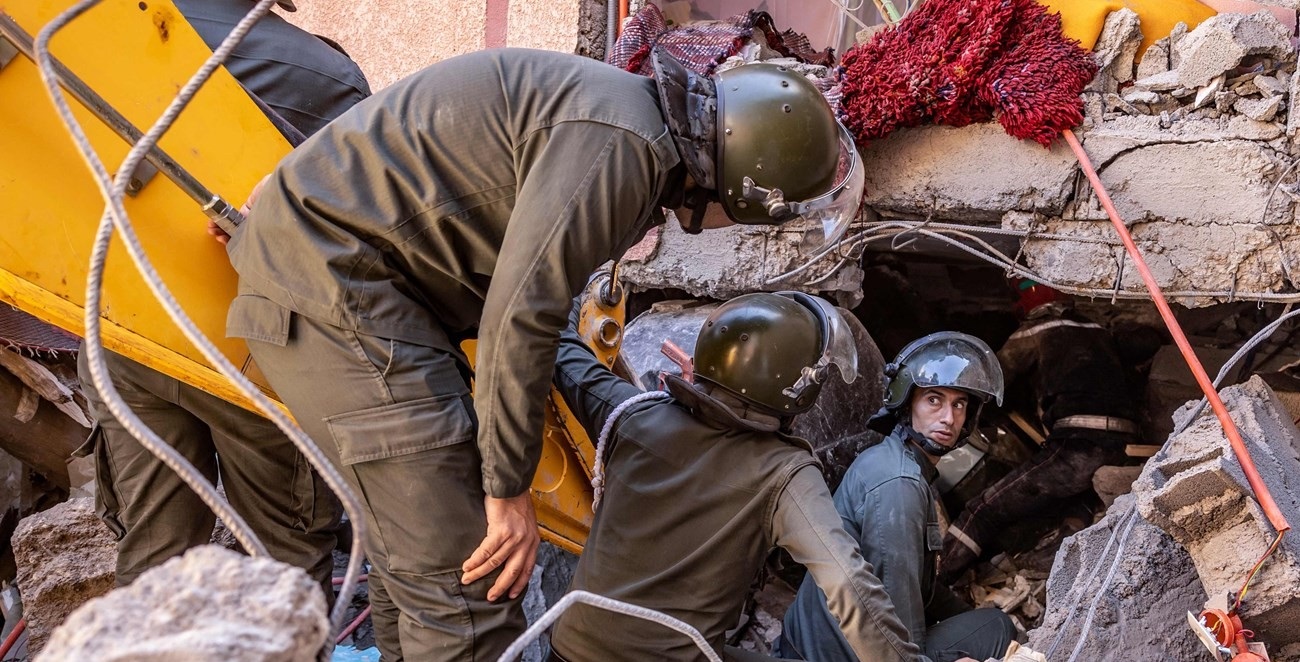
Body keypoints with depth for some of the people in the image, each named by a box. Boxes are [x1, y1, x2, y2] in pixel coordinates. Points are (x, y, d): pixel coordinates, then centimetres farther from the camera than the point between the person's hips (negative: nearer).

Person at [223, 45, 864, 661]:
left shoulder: (631, 111, 11)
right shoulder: (621, 142, -20)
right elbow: (519, 315, -22)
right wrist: (509, 489, -14)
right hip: (335, 281, -11)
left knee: (410, 546, 18)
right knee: (467, 584, -12)